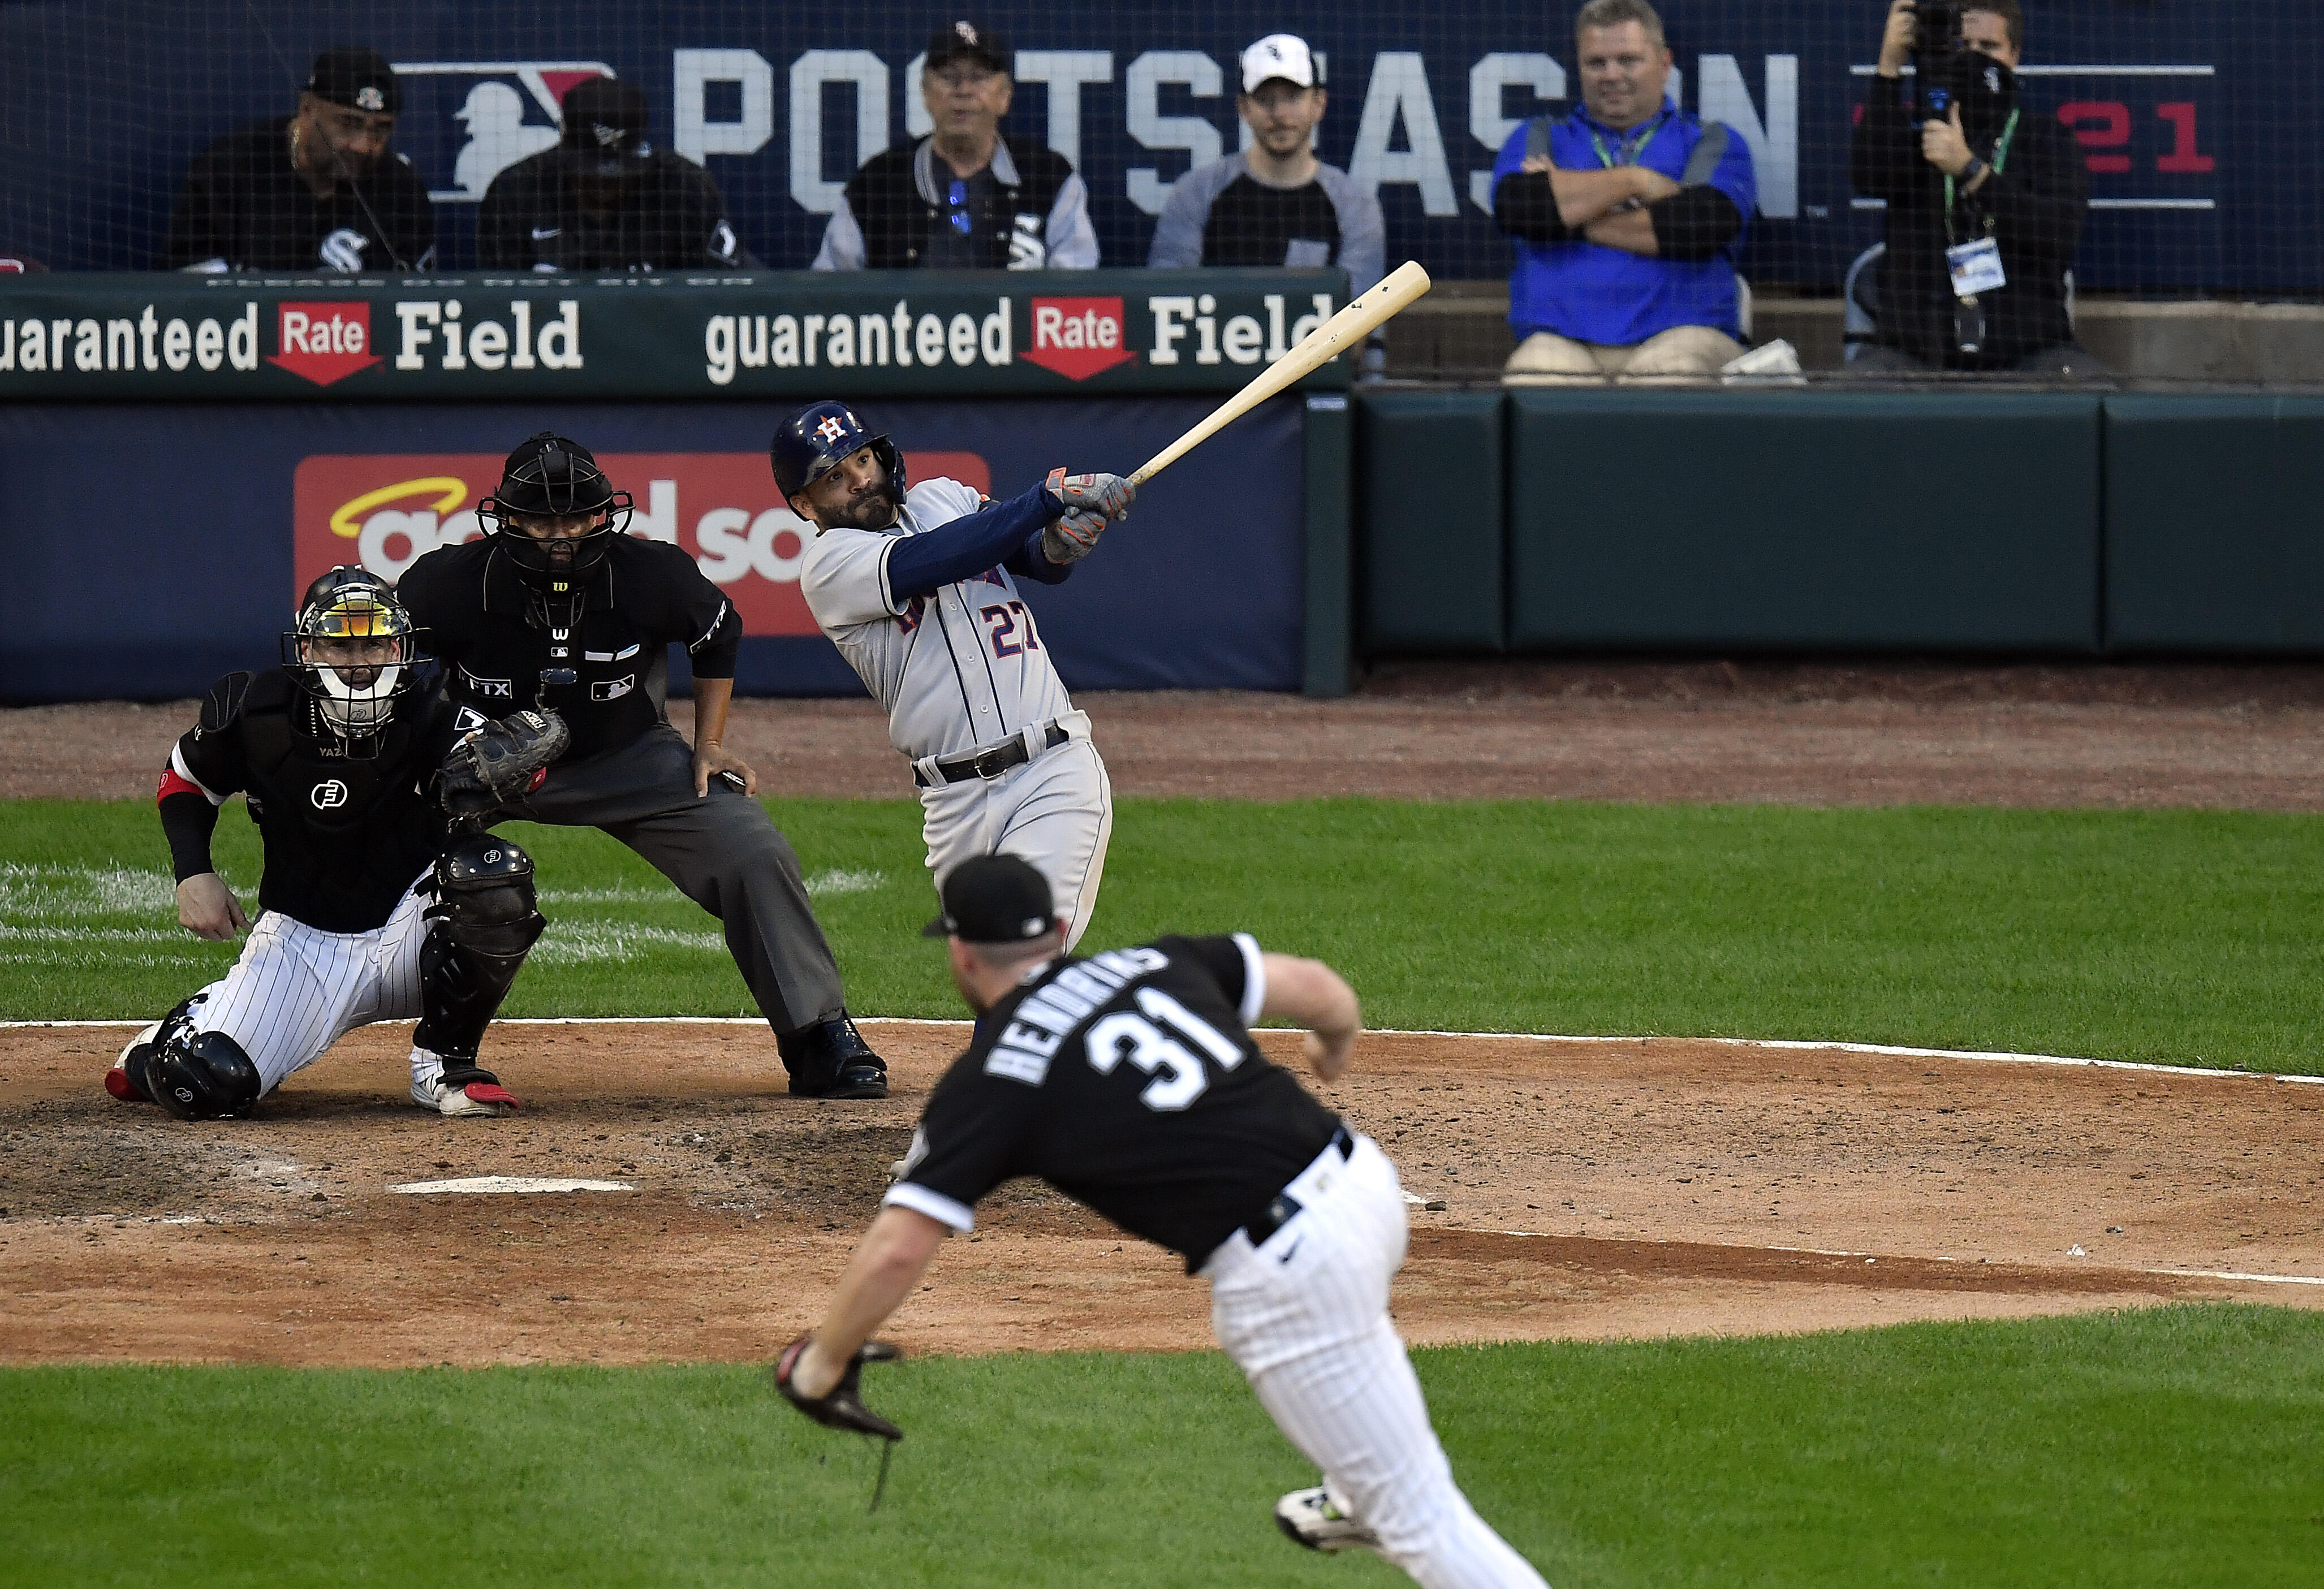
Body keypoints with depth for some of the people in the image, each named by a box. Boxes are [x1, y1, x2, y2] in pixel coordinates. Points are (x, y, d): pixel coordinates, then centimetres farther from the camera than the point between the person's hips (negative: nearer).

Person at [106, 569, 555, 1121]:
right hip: (300, 940, 0)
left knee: (498, 877, -32)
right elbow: (186, 781, 8)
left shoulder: (431, 718, -15)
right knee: (206, 1087, -20)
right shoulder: (258, 716, -11)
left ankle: (444, 1061, -8)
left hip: (406, 932, 0)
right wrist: (193, 876, -6)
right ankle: (170, 1042, 23)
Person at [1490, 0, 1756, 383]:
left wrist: (1572, 220, 3)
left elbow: (1707, 225, -3)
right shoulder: (1538, 139, 24)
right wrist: (1636, 182, 2)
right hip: (1561, 342, 0)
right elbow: (1514, 208, 0)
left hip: (1679, 335, 0)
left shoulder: (1713, 143, 18)